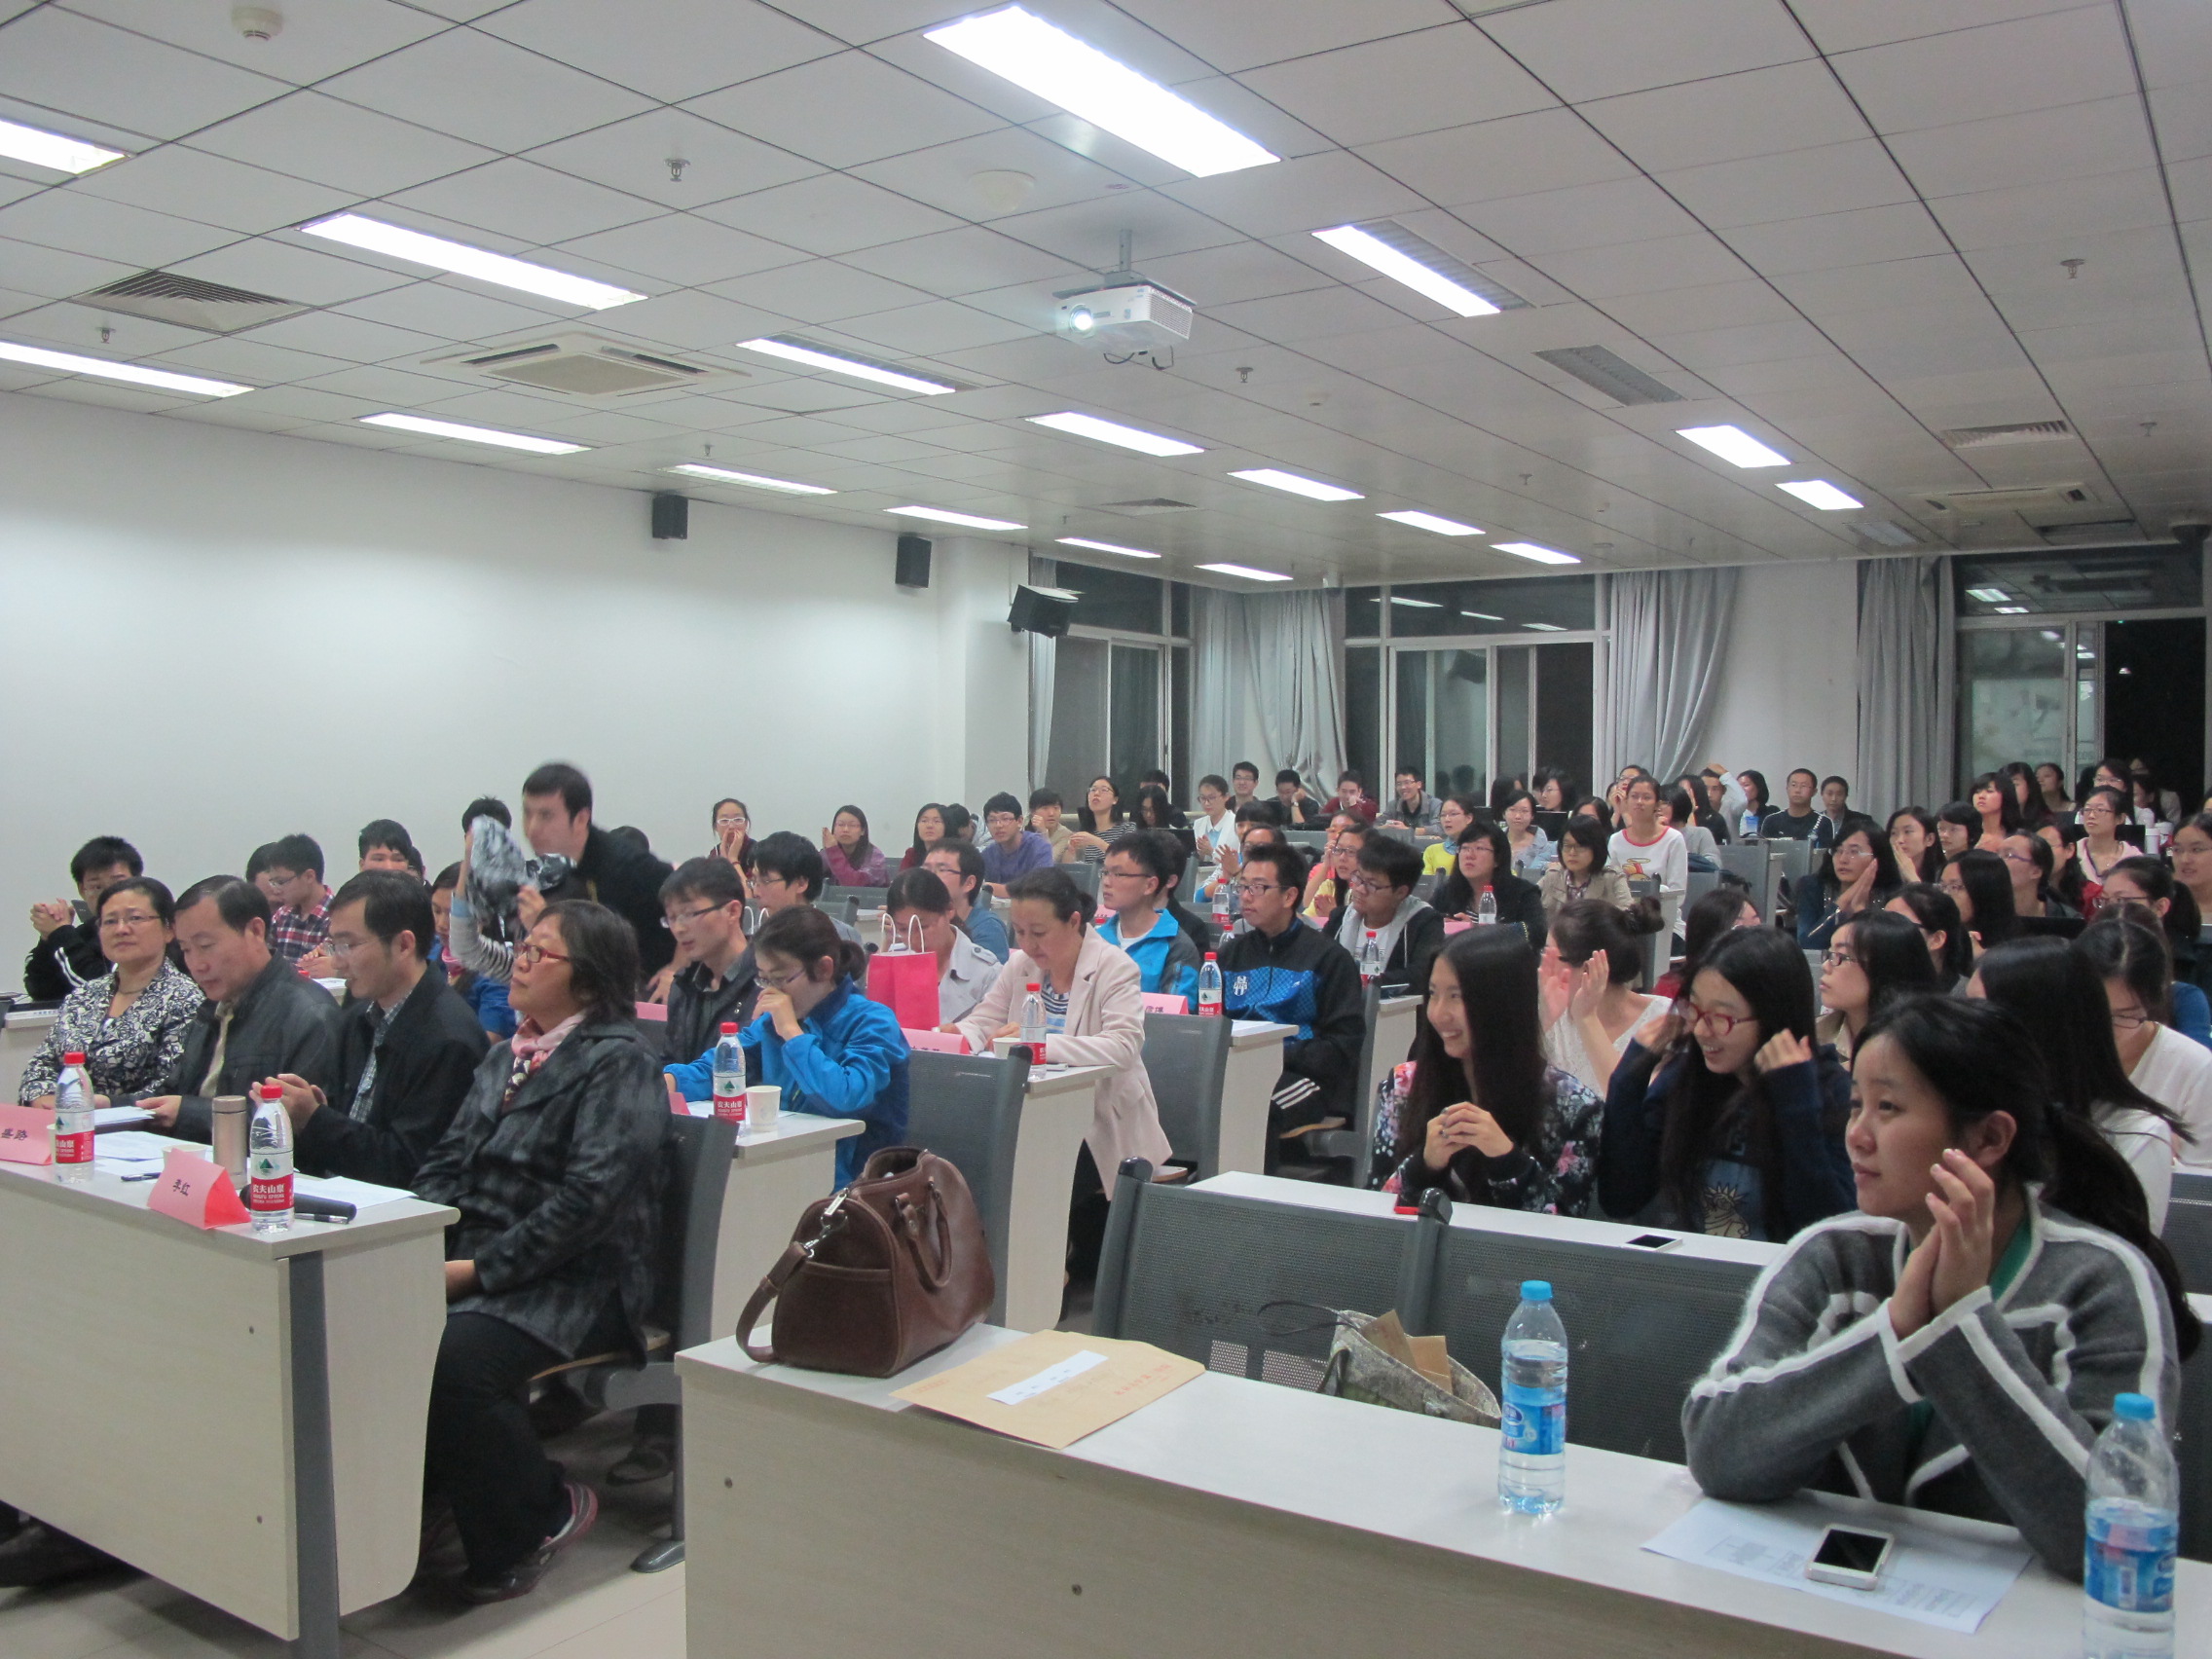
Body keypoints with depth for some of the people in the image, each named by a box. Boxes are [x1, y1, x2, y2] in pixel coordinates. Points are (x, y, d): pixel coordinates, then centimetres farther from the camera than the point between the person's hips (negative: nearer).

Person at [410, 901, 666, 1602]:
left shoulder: (619, 1063, -8)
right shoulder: (504, 1056, 19)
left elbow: (589, 1198, -17)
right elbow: (447, 1161, 16)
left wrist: (480, 1269, -17)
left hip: (572, 1283, -7)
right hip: (468, 1264, 7)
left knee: (450, 1359, -30)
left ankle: (548, 1511, -4)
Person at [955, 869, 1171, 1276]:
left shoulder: (1114, 968, -11)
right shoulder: (1019, 964, 9)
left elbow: (1124, 1047, -25)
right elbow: (984, 1021, 5)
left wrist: (1041, 1042, -36)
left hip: (1101, 1127, -5)